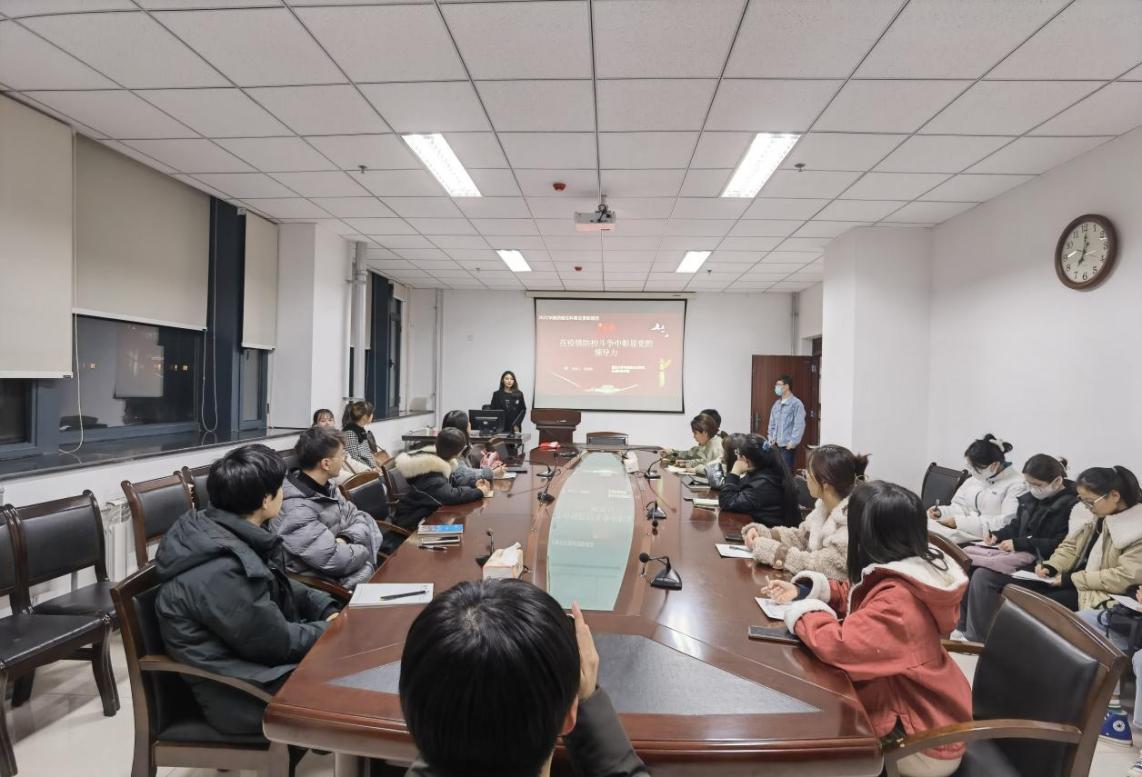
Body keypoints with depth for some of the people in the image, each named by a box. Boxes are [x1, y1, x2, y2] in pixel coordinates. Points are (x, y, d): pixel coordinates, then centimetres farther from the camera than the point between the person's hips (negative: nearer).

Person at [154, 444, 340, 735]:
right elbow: (276, 643, -23)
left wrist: (327, 610, 1)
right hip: (241, 694, -9)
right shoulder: (221, 570, -31)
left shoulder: (228, 533, -1)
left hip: (254, 646, 9)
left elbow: (280, 588, 13)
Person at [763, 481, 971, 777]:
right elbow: (854, 596, 14)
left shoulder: (899, 601, -34)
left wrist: (800, 610, -21)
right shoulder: (901, 573, -3)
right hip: (912, 705, 8)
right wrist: (805, 590, 1)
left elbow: (837, 644, -40)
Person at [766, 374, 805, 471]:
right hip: (776, 444, 7)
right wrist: (771, 437, 11)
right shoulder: (776, 404, 12)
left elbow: (799, 425, -14)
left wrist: (793, 441, -16)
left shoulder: (796, 403, -9)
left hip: (788, 445, -7)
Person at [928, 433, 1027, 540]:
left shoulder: (1016, 485, -8)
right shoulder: (975, 479, 13)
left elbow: (1005, 523, -17)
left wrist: (960, 521, -21)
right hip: (963, 533, 7)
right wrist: (941, 512, -4)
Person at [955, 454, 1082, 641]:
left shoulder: (1072, 505, -12)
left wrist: (1019, 543, -19)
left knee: (983, 575, -27)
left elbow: (1060, 544, -19)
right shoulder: (1030, 498, 13)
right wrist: (998, 535, 4)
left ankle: (977, 639, -13)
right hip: (1018, 551, 9)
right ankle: (962, 627, -1)